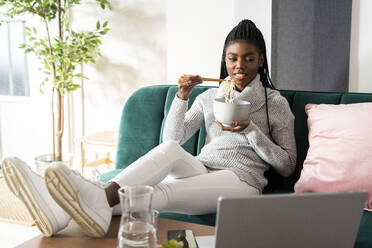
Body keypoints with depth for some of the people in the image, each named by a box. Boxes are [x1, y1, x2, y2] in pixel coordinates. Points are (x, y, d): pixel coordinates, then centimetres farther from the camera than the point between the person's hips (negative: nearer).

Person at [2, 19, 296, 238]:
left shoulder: (276, 103, 11)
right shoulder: (209, 96, 21)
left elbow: (287, 166, 6)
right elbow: (173, 138, 12)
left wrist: (249, 130, -8)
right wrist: (182, 96, -3)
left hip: (243, 178, -2)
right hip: (200, 169, 3)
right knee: (170, 150, -35)